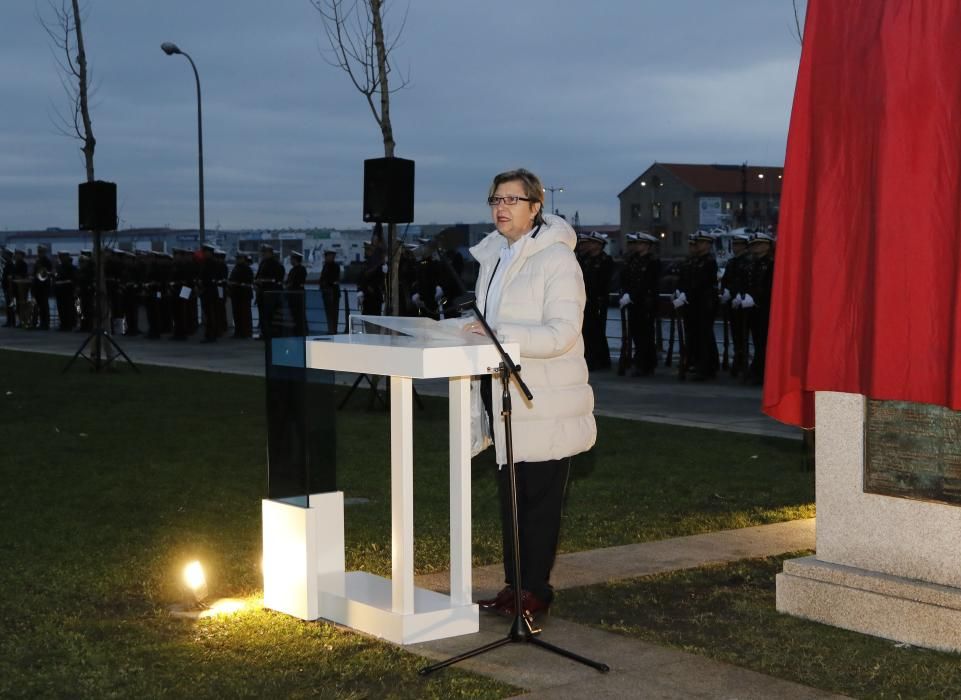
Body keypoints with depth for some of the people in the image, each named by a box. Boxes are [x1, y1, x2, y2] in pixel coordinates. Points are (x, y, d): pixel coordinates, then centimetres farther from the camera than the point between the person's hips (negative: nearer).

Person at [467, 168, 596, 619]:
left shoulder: (556, 259, -12)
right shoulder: (492, 257, 14)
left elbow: (562, 333, -23)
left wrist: (499, 335, -30)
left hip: (544, 404, -8)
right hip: (504, 396, 8)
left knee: (540, 500, -1)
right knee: (510, 496, 13)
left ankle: (535, 589, 8)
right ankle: (514, 584, 21)